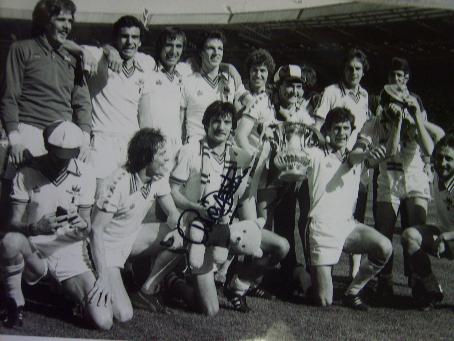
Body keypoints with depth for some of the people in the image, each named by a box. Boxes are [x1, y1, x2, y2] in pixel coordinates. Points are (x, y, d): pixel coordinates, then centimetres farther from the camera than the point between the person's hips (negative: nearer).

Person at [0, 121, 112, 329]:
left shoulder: (85, 175, -5)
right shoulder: (27, 174, -9)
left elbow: (87, 224, 1)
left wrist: (84, 226, -24)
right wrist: (37, 228, -34)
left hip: (70, 252, 1)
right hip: (33, 248, 0)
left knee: (103, 322, -16)